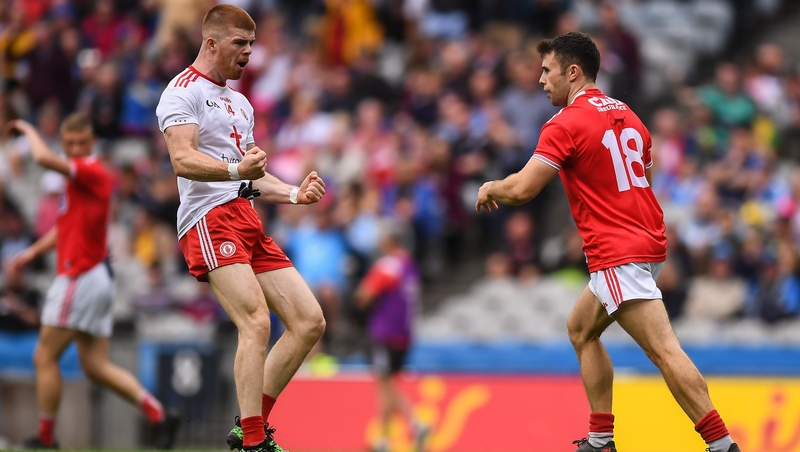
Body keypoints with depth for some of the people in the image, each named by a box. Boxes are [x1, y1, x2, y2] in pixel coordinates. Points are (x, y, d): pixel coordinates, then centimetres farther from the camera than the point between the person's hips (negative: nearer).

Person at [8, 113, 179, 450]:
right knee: (95, 366, 7)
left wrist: (28, 130, -8)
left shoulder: (92, 171, -13)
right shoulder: (80, 177, 16)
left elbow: (43, 157, -27)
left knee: (45, 358, -1)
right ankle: (158, 415, -2)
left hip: (80, 279, -10)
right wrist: (33, 251, 18)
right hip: (96, 279, 10)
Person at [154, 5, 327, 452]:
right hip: (209, 219, -9)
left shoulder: (241, 104, 26)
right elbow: (183, 160, -19)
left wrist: (295, 193, 14)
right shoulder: (184, 91, -3)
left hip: (249, 221, 9)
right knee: (257, 322, -24)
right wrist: (235, 170, -35)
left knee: (310, 322, 2)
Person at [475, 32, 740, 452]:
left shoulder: (566, 123, -11)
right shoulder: (626, 115, 15)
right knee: (581, 328, 22)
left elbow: (522, 189, -16)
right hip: (648, 241, 10)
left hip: (618, 255, -10)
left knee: (664, 350, -16)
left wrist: (490, 188, 4)